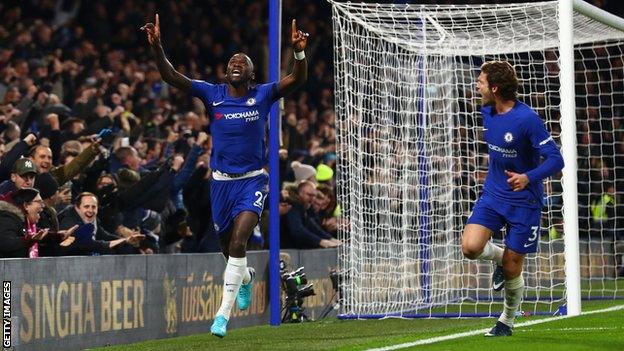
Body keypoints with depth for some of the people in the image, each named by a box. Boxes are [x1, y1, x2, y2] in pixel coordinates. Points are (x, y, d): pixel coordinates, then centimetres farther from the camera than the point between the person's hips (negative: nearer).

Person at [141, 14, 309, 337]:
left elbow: (298, 80, -15)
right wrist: (157, 47, -23)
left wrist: (299, 52, -33)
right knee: (227, 247, 15)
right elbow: (171, 77, -8)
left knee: (238, 243, -18)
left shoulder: (262, 95, -3)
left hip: (252, 180, -3)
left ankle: (223, 313, -15)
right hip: (221, 180, 3)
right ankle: (245, 277, 52)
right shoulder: (212, 94, -1)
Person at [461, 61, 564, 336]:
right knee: (470, 246, -19)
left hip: (524, 201, -5)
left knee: (512, 270, 2)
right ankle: (498, 256, 15)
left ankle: (507, 322, 27)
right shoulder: (487, 112, 1)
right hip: (493, 194, 5)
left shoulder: (527, 119, -21)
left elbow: (556, 159, -21)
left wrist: (528, 177, -36)